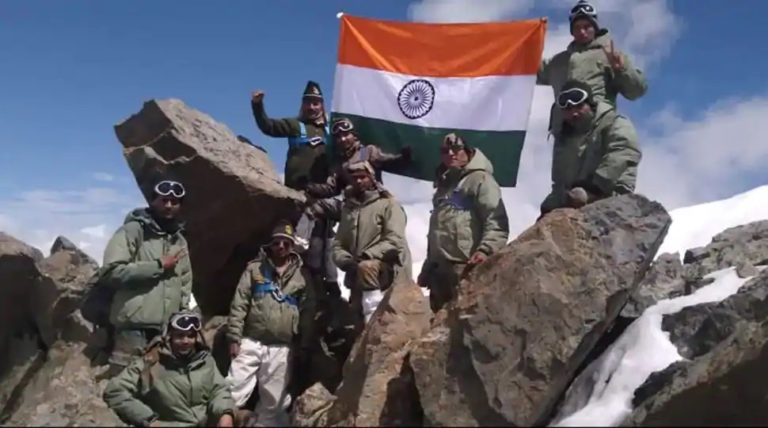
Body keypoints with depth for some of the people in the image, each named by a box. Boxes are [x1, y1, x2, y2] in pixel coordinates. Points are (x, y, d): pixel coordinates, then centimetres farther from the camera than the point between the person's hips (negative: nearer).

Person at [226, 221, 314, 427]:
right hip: (251, 342, -1)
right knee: (233, 394, -4)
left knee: (273, 403, 11)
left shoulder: (302, 275, 7)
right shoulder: (255, 268, 4)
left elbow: (307, 313, 8)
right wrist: (234, 337, -5)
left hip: (281, 348, 1)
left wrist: (305, 346, 6)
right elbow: (239, 304, 1)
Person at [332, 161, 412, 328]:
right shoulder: (347, 208, 15)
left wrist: (366, 255, -21)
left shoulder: (388, 204, -1)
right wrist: (347, 262, -9)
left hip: (388, 269, -5)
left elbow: (395, 241, -13)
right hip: (357, 277, 5)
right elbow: (338, 245, 10)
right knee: (359, 323, 4)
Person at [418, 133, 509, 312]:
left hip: (467, 268, -9)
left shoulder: (480, 179, -1)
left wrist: (485, 250, -29)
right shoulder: (444, 185, 26)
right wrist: (427, 269, 25)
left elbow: (497, 222, -13)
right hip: (439, 270, 9)